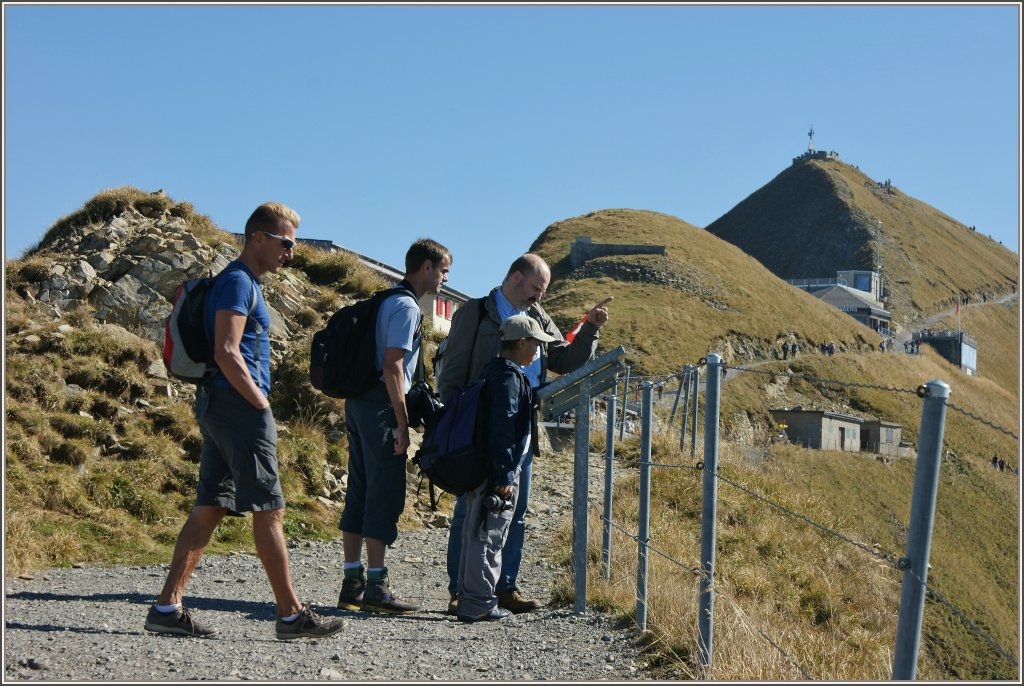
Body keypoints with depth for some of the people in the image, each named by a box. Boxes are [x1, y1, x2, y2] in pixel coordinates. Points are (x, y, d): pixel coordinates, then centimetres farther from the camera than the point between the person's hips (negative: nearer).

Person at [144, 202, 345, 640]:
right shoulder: (238, 283, -10)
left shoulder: (244, 283, 21)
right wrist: (262, 406, -14)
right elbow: (226, 354, -20)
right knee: (269, 510, -6)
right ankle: (291, 615, -1)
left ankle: (167, 607, 6)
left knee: (209, 509, 8)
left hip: (219, 407, 10)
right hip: (239, 406, -10)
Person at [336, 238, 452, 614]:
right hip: (381, 404, -10)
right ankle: (376, 586, -6)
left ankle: (352, 583, 13)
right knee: (385, 494, -7)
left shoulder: (386, 301, 19)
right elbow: (392, 366, -19)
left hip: (358, 402, 10)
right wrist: (403, 424, -18)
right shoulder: (407, 307, -11)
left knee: (360, 492, 10)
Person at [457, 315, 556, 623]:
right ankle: (479, 604, -1)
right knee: (488, 537, -5)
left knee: (476, 534, 13)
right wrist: (505, 475, -22)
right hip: (497, 471, -10)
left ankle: (470, 599, 20)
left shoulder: (494, 372, 16)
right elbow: (502, 429, -21)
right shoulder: (509, 377, -14)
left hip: (481, 469, 10)